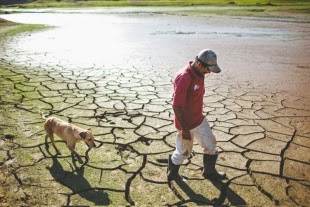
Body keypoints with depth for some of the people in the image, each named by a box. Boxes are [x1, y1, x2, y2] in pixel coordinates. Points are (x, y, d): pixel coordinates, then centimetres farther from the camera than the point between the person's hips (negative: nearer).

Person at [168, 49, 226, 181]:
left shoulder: (199, 74, -2)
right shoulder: (184, 78, -31)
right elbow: (176, 107, -29)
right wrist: (185, 130, -23)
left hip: (200, 119, 8)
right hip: (186, 124, -8)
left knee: (210, 145, 17)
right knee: (184, 152, 11)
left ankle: (210, 172, 40)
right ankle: (172, 173, 38)